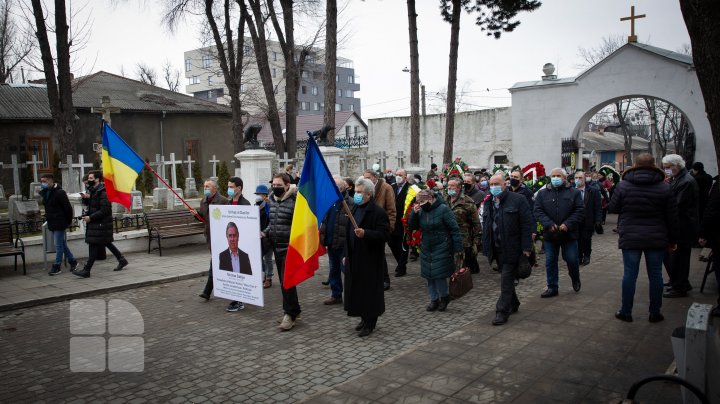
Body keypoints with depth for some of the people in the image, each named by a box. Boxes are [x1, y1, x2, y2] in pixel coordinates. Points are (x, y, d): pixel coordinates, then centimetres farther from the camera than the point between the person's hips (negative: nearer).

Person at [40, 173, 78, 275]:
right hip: (52, 224, 9)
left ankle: (56, 267, 2)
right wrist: (48, 218, 16)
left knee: (58, 245, -4)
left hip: (59, 224, -9)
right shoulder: (45, 192, 12)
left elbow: (68, 208, -15)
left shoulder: (59, 192, -15)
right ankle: (73, 261, 24)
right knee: (62, 244, 14)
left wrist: (68, 222, -11)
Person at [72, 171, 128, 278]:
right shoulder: (92, 190, 13)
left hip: (101, 223, -10)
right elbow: (88, 204, 24)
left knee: (94, 245, -6)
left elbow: (104, 210, -22)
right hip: (94, 222, 10)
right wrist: (85, 198, 3)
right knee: (106, 242, 16)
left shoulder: (103, 192, -18)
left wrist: (90, 217, -20)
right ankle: (122, 260, 27)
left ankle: (86, 270, -2)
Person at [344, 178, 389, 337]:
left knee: (369, 290, 0)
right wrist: (346, 255, 17)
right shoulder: (355, 209, 12)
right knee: (357, 288, 13)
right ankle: (364, 318, 28)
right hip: (354, 258, 8)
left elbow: (384, 234, -20)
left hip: (370, 259, -8)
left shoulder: (378, 212, -13)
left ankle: (370, 322, 12)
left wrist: (365, 233, -33)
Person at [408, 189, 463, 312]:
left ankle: (444, 297, 19)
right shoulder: (421, 211, 5)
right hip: (426, 249, 6)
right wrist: (414, 213, -11)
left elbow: (455, 229, -11)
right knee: (429, 275, 6)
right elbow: (412, 226, 6)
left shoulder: (443, 209, -12)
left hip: (441, 249, -6)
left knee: (439, 274, -7)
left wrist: (458, 249, -12)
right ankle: (434, 299, 21)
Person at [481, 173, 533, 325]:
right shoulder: (488, 202, 11)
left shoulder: (518, 199, -8)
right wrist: (486, 247, 10)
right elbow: (485, 225, 15)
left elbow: (527, 224, -10)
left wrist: (526, 247, -14)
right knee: (506, 278, 17)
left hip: (512, 248, -6)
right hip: (497, 248, 6)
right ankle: (513, 304, 34)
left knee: (506, 280, -5)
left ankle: (502, 311, 1)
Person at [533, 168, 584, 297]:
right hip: (550, 234, 1)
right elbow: (538, 211, -3)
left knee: (572, 259, 4)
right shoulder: (542, 193, 5)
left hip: (569, 233, -1)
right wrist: (549, 224, -16)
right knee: (550, 262, 6)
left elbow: (579, 211, -4)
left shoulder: (574, 193, 3)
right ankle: (552, 288, 18)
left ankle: (575, 280, 34)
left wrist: (568, 224, -17)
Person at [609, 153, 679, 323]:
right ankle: (655, 313, 18)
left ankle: (626, 312, 12)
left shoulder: (623, 185, -6)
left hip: (630, 238, -1)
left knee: (629, 274, 4)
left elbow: (613, 208, 3)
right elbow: (672, 218, 2)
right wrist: (673, 240, 10)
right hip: (657, 239, 1)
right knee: (655, 274, 10)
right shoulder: (664, 188, -2)